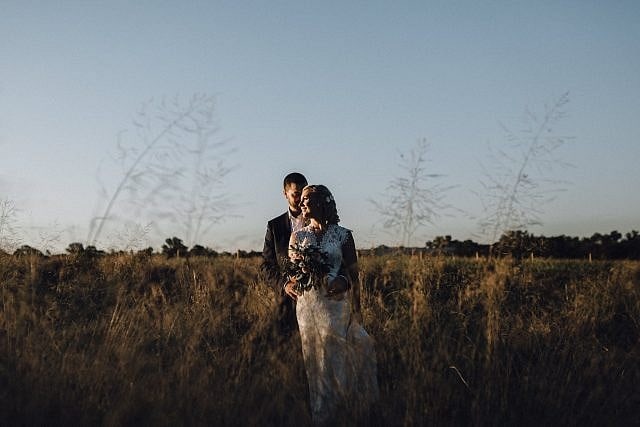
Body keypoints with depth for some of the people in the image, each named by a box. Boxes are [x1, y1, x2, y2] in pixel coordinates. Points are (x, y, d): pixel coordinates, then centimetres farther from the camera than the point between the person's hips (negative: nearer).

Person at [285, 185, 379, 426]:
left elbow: (353, 274, 2)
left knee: (340, 358, 1)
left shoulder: (343, 235, 1)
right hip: (308, 305, 2)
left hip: (337, 304, -2)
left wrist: (356, 310, -3)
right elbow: (292, 272, 7)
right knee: (315, 360, 5)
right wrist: (289, 285, -16)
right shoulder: (297, 236, 8)